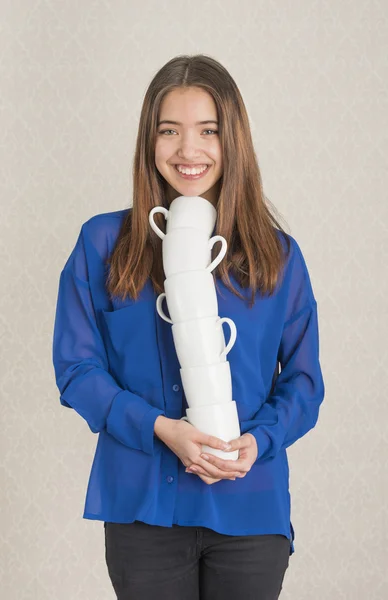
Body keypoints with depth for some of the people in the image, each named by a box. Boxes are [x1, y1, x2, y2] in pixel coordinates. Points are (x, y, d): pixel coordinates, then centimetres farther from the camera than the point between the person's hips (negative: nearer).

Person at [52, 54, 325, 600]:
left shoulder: (278, 255, 3)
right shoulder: (103, 243, 0)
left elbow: (303, 379, 5)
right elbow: (77, 367, -2)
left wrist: (260, 439, -13)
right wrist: (159, 427, -15)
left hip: (250, 510, 1)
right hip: (143, 507, -1)